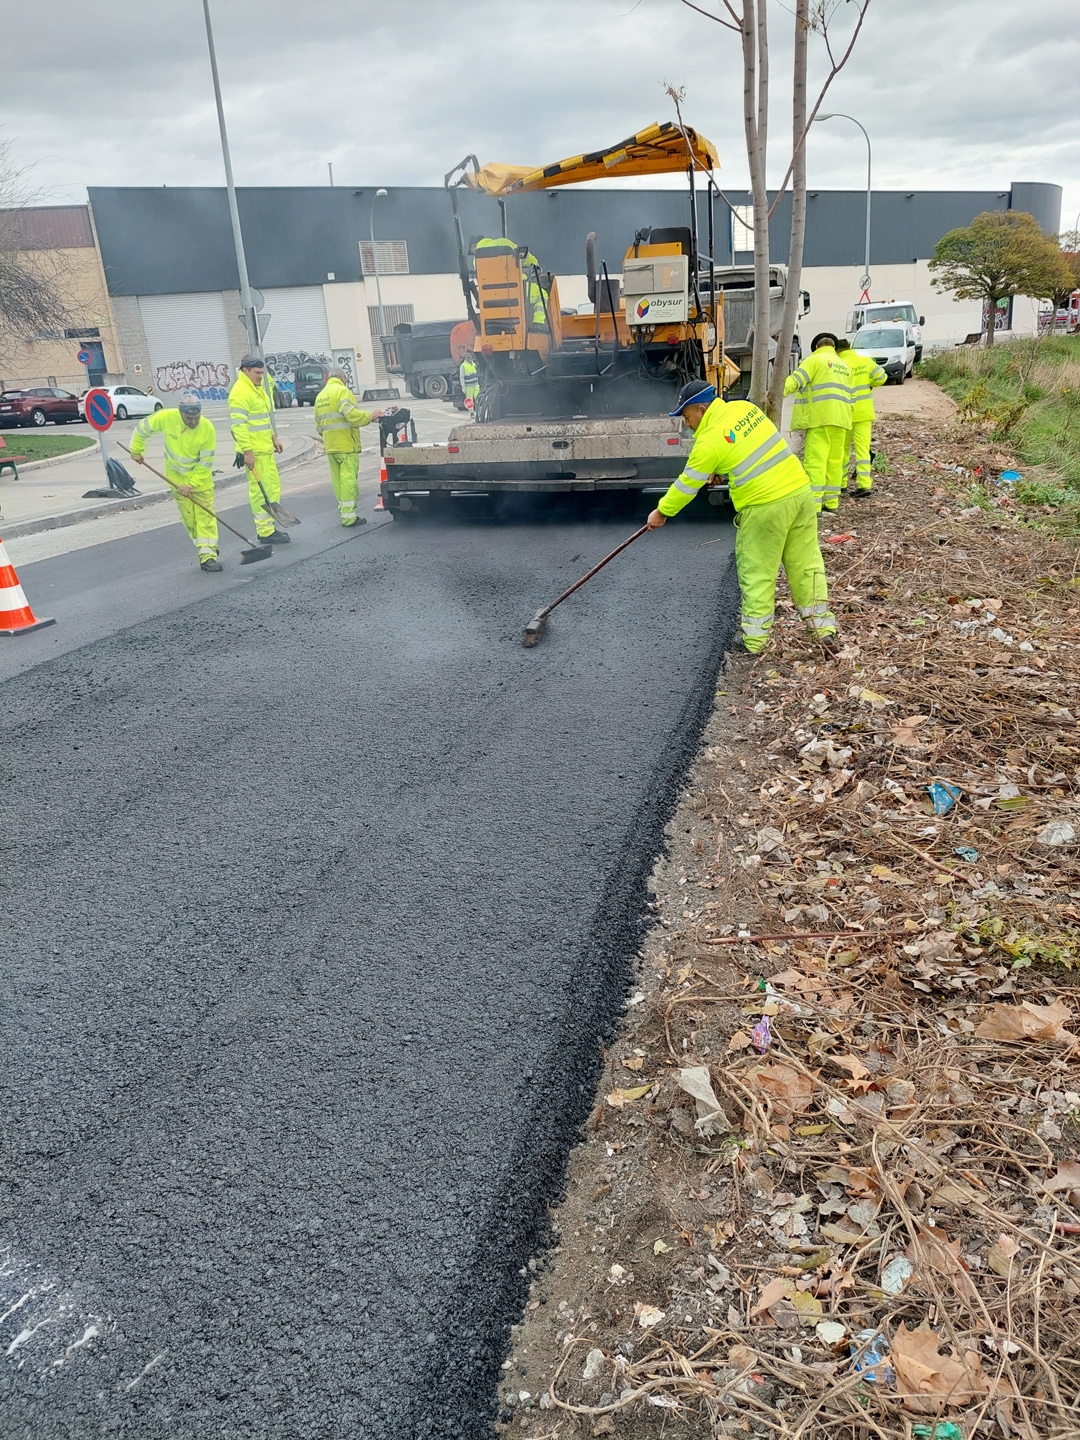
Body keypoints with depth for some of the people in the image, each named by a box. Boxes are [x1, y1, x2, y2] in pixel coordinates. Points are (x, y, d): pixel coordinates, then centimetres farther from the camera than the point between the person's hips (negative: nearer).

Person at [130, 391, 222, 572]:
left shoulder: (208, 429, -22)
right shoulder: (166, 418, -20)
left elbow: (205, 462, -16)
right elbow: (143, 428, -1)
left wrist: (192, 484, -20)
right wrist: (136, 450, 9)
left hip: (200, 476, -1)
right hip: (177, 475, 1)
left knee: (205, 515, -9)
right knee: (189, 517, 0)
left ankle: (207, 555, -10)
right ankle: (205, 550, 11)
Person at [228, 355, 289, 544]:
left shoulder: (258, 388, 17)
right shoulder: (240, 392, -15)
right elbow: (238, 424, -21)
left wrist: (273, 437, 21)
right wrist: (248, 451, -24)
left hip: (266, 449, 10)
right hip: (254, 452, -10)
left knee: (273, 486, 15)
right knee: (260, 490, -8)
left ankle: (268, 526, 24)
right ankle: (265, 532, -3)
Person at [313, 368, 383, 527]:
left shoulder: (320, 396, 19)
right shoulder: (342, 391, -7)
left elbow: (319, 425, 22)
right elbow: (352, 415, -20)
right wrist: (370, 416, -10)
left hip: (330, 447, 8)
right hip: (347, 444, -8)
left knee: (338, 481, 12)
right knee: (348, 480, -6)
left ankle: (344, 513, 16)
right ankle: (349, 517, -8)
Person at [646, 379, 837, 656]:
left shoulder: (709, 442, -11)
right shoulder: (744, 408, 9)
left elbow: (687, 485, -2)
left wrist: (662, 511, 11)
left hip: (766, 508, -7)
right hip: (801, 491, 7)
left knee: (757, 574, 6)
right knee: (806, 564, 13)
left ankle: (755, 639, 14)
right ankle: (824, 627, 17)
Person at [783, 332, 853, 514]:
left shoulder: (815, 360, 1)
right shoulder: (844, 365, 25)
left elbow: (796, 380, -15)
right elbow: (850, 396, 26)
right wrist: (847, 422, 31)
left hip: (820, 418, -7)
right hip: (841, 418, 7)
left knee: (815, 460, -11)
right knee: (835, 460, 11)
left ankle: (814, 503, -17)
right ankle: (831, 501, 14)